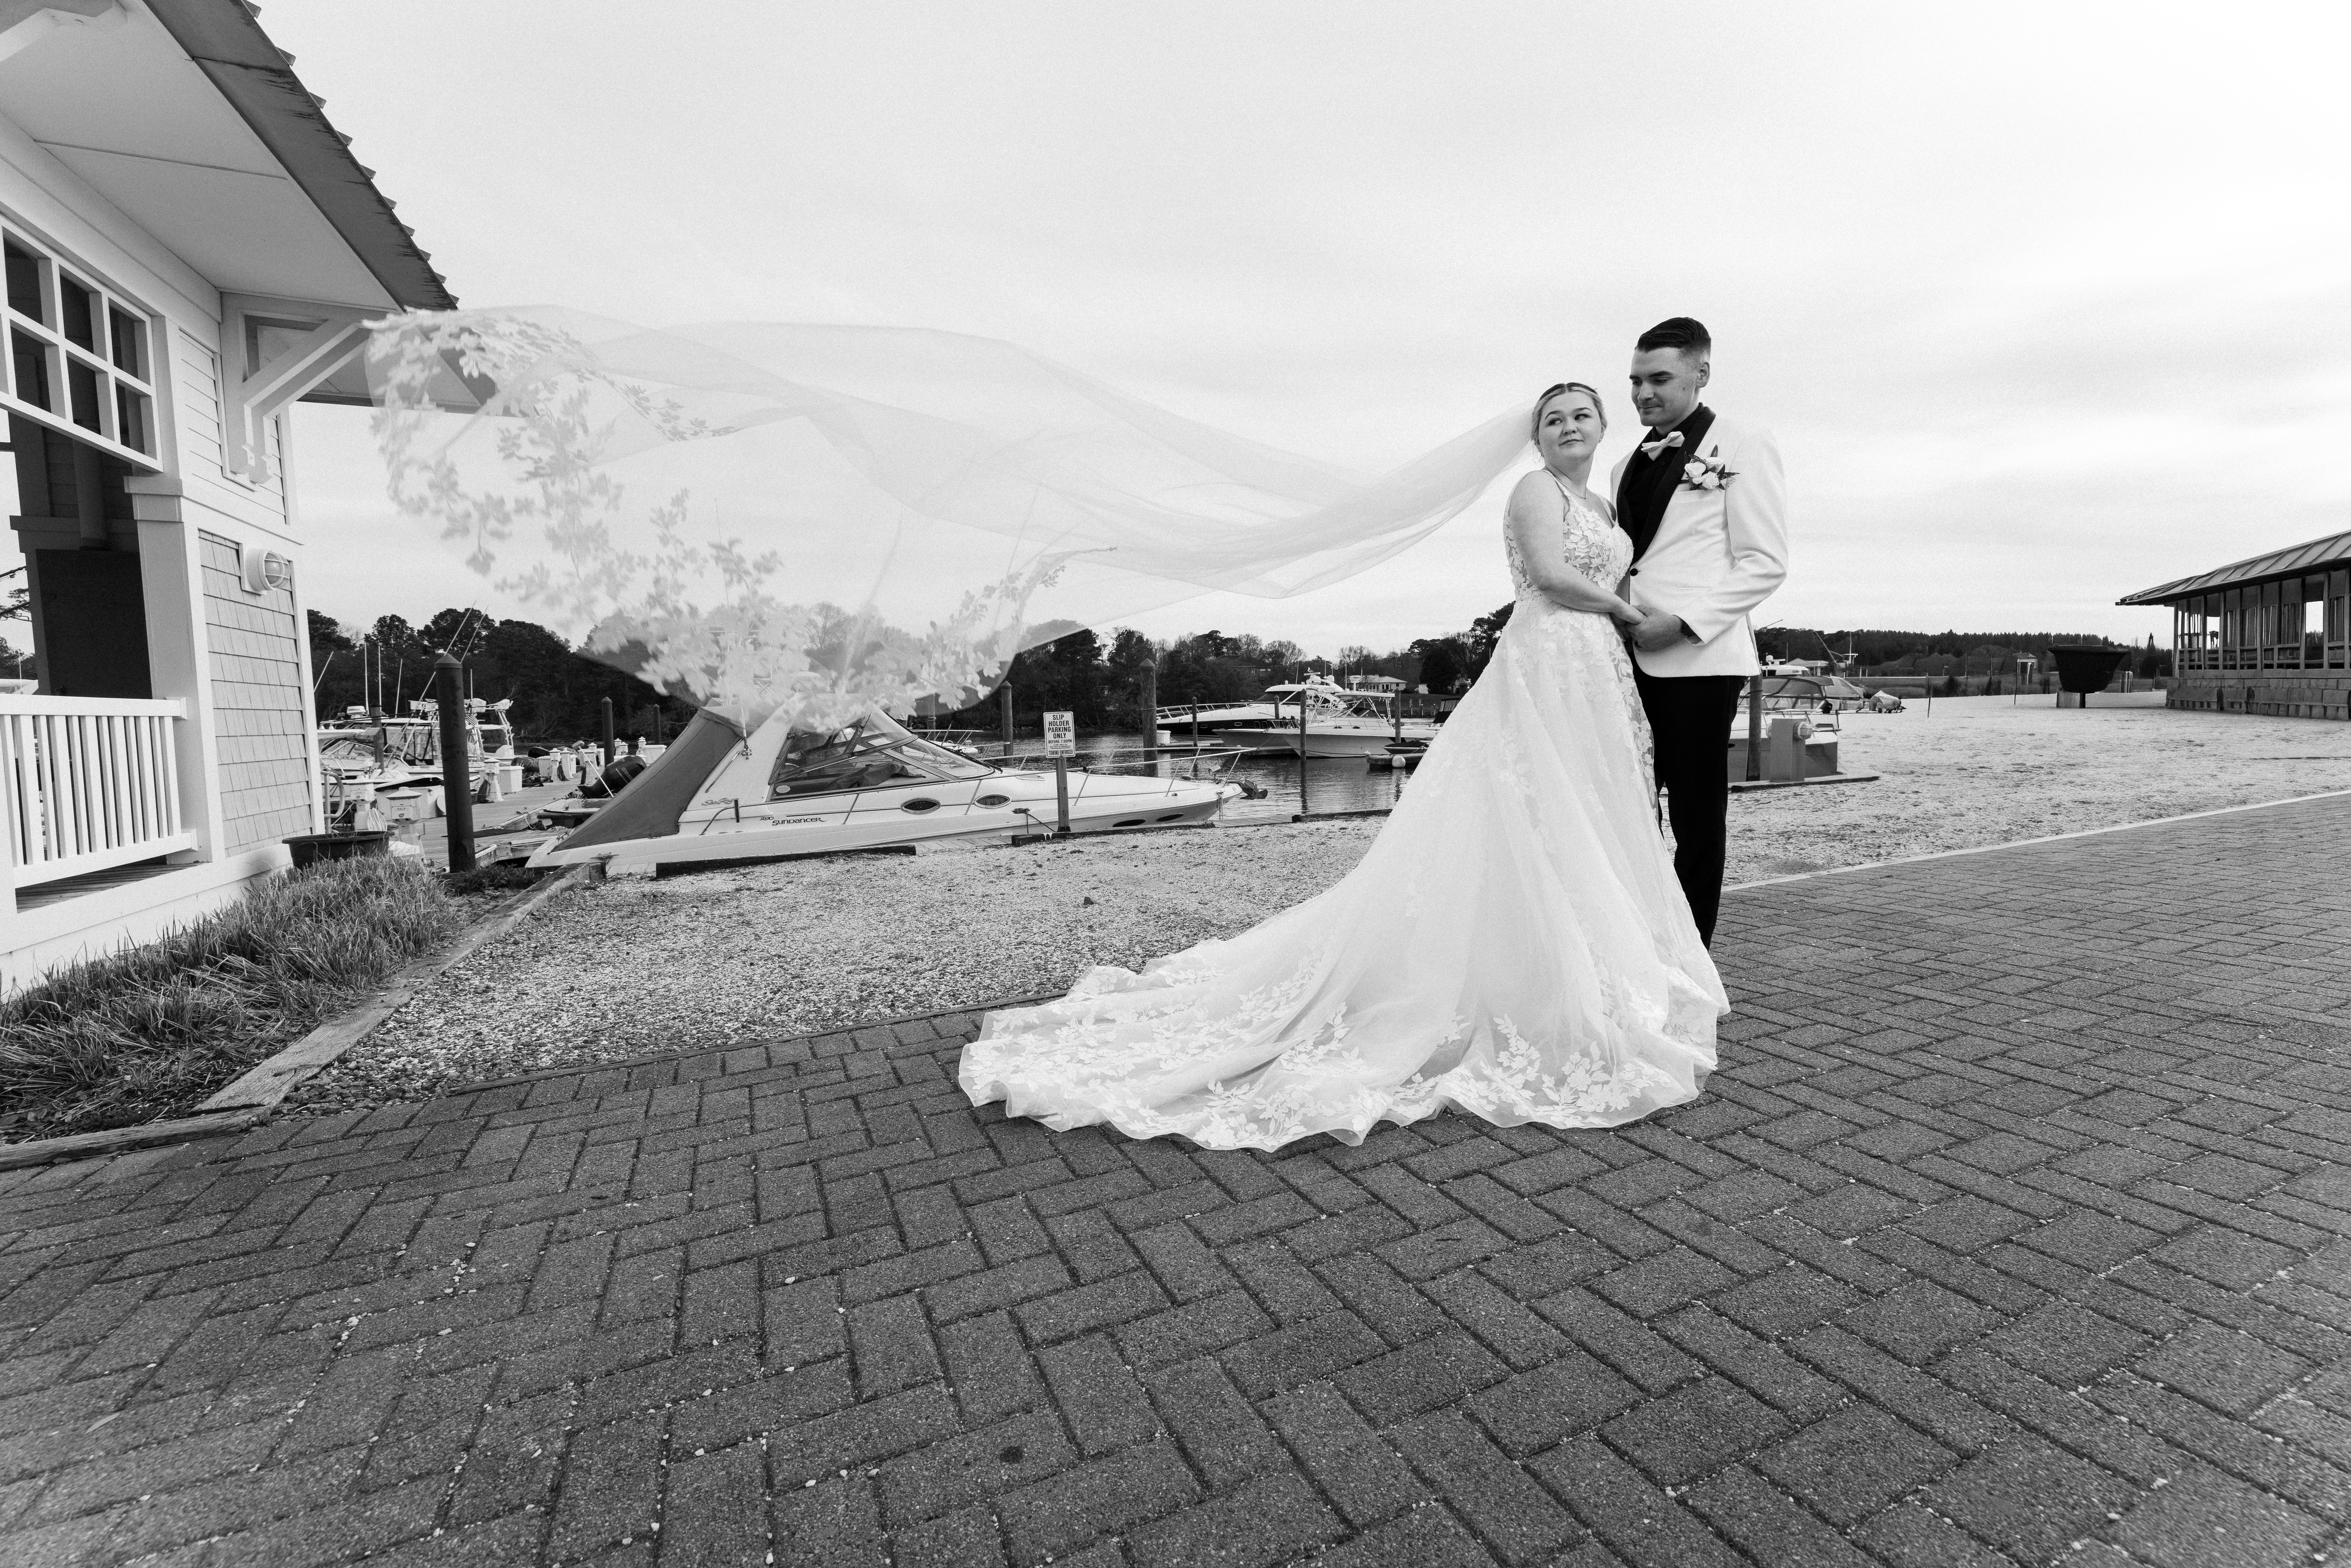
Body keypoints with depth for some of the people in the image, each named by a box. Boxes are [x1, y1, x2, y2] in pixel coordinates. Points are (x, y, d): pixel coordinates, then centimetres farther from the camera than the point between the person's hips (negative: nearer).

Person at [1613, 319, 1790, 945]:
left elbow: (1766, 563, -4)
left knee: (1697, 821, 2)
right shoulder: (1633, 462, 20)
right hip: (1629, 660, 5)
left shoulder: (1743, 445, 4)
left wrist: (1684, 622, -15)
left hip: (1698, 661, -5)